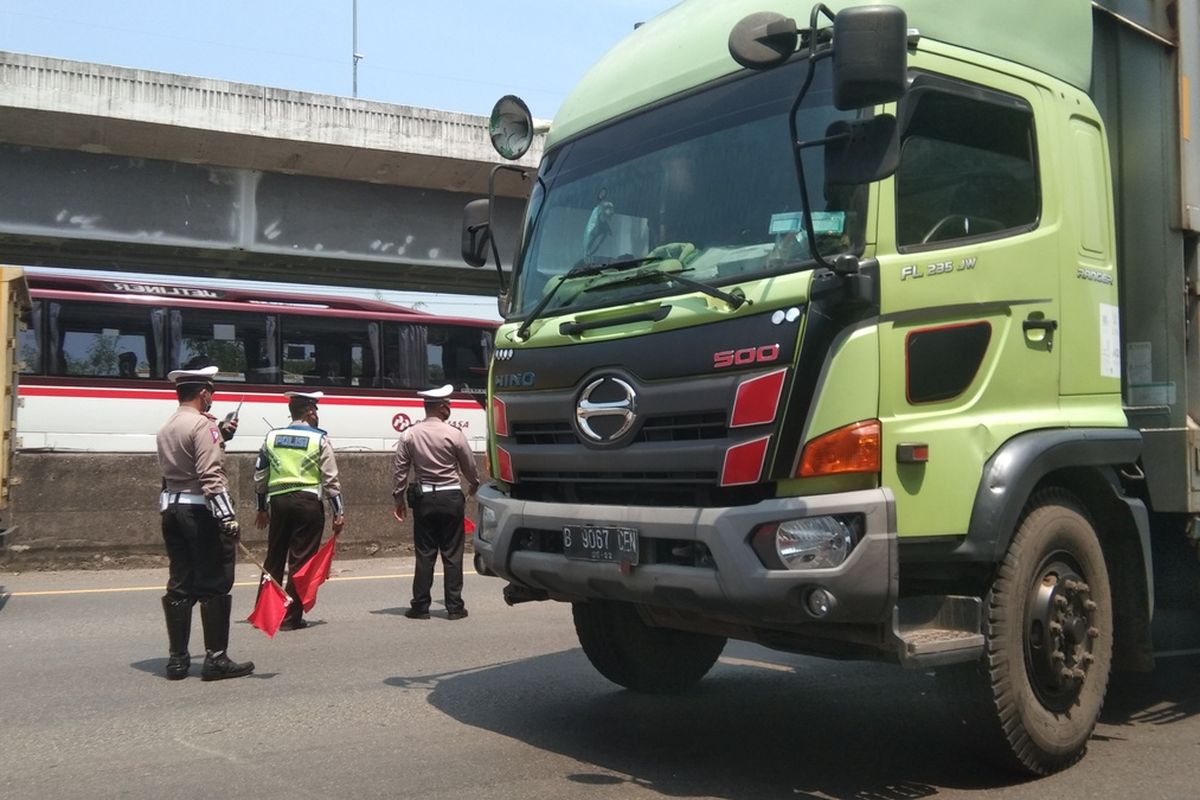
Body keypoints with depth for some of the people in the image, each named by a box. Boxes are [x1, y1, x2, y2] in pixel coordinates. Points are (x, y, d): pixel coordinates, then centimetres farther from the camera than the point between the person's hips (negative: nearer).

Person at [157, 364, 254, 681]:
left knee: (179, 585, 11)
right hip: (201, 511, -8)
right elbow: (210, 474, -20)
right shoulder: (203, 424, -12)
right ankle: (216, 658, 1)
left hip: (172, 508, 8)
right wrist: (227, 516, -23)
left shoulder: (166, 428, 15)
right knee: (215, 586, -2)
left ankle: (178, 659, 14)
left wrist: (220, 437, 24)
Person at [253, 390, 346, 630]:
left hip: (278, 502, 4)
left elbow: (260, 475, 12)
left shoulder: (272, 437, 8)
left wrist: (262, 508, 23)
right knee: (301, 561, 1)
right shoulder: (319, 439, -3)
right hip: (308, 503, -4)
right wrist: (338, 512, -1)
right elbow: (330, 479, -5)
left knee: (274, 559, 14)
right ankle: (291, 618, 3)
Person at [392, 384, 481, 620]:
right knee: (452, 554, 4)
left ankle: (420, 606, 9)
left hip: (424, 499, 2)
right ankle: (454, 607, 7)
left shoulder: (409, 435, -1)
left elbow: (399, 469, 2)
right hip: (451, 497, -2)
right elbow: (470, 467, 4)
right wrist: (474, 485, 24)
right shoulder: (454, 434, -7)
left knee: (424, 554, 7)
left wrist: (398, 498, 12)